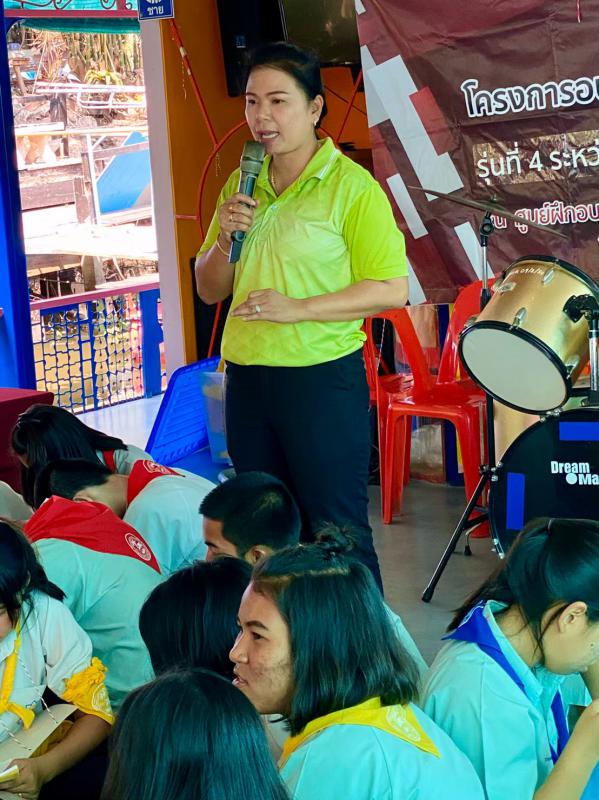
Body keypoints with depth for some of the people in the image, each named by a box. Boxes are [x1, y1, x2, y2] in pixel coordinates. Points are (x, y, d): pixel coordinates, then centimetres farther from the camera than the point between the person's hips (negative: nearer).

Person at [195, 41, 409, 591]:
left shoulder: (351, 185, -9)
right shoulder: (241, 185, 10)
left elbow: (392, 289, -14)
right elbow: (209, 290, 14)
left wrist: (299, 309, -21)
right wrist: (224, 238, -6)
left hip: (322, 378, -6)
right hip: (246, 377, 6)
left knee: (336, 531, 1)